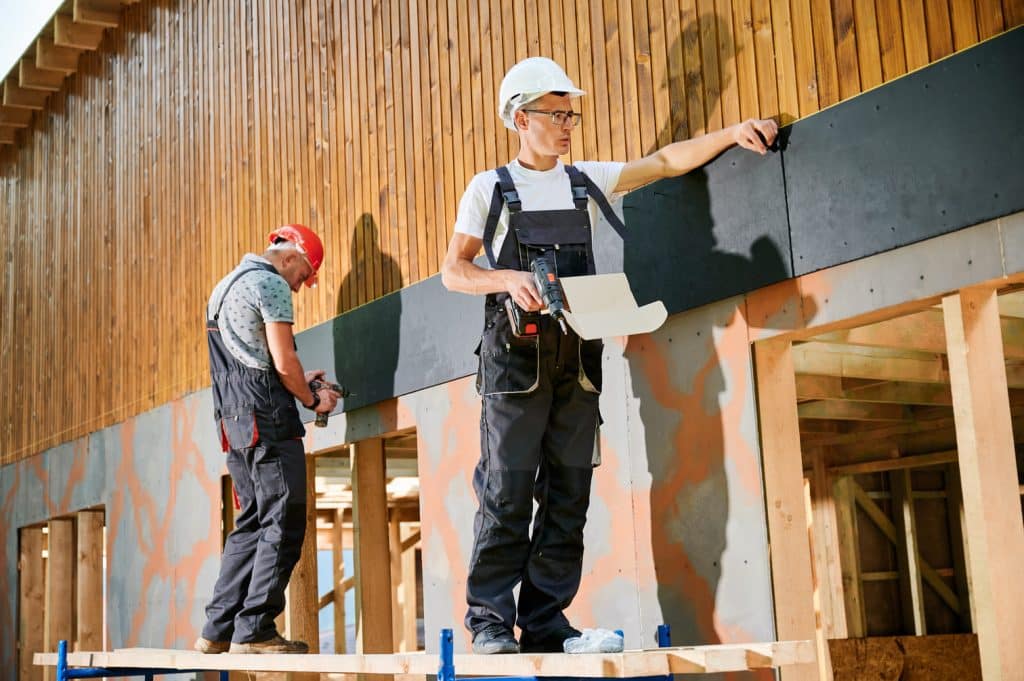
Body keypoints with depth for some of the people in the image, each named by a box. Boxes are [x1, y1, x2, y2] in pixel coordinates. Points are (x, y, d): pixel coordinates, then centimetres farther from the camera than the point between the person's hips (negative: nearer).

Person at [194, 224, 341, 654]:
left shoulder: (226, 287, 23)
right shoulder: (270, 284, -7)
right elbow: (284, 360, -13)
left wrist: (297, 382, 25)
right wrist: (311, 399, 3)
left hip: (234, 424, 10)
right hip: (268, 420, -9)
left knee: (252, 524, 13)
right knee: (282, 526, -6)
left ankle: (218, 630, 12)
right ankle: (254, 631, -8)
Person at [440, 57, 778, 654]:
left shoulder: (587, 180, 17)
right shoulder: (490, 189, 7)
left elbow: (666, 161, 14)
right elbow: (453, 270, 3)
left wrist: (734, 133, 3)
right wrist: (508, 279, -15)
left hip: (578, 354, 4)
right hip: (516, 353, -4)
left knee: (568, 494, 1)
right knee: (507, 492, -7)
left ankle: (545, 623, 6)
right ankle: (491, 621, -2)